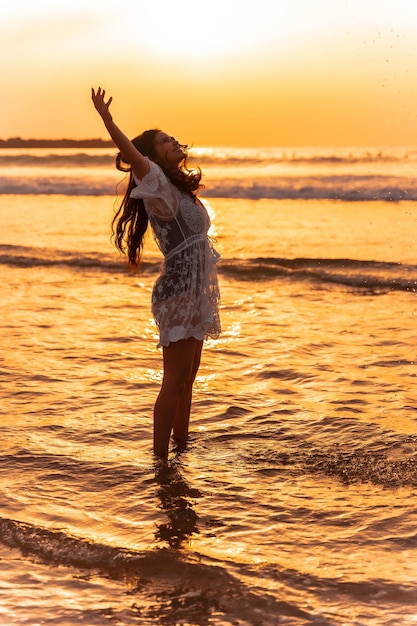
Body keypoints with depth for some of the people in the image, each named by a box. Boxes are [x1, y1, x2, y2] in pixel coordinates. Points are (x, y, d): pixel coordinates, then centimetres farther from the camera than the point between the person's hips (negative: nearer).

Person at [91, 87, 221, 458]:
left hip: (194, 294, 9)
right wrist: (106, 117, -40)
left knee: (186, 381, 16)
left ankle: (182, 450, 27)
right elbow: (130, 153, -30)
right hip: (179, 293, -9)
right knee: (174, 383, -5)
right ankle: (160, 461, 1)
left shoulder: (177, 188, 16)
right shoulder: (157, 185, -11)